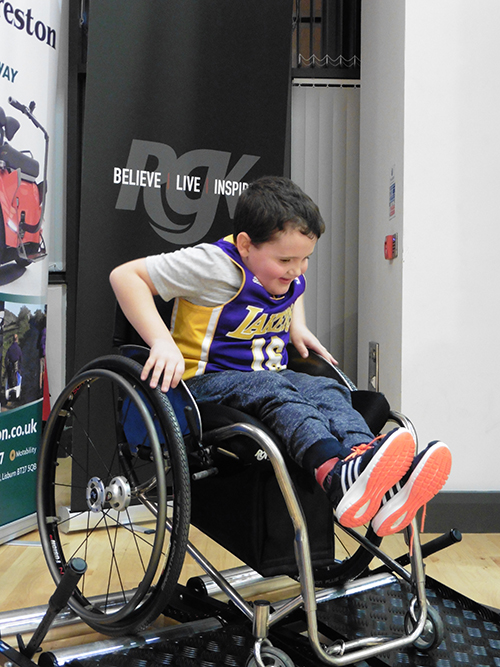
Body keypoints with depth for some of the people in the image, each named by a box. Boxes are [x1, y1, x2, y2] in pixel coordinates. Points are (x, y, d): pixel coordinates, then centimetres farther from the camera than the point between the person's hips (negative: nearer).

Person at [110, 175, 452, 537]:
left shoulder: (290, 274, 8)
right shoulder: (216, 265, -15)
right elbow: (125, 276, -18)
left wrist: (298, 325, 16)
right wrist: (162, 342, -28)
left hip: (271, 375, 7)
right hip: (207, 382, -6)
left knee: (329, 391, -22)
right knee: (273, 390, -37)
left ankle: (381, 492, -46)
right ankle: (338, 475, -62)